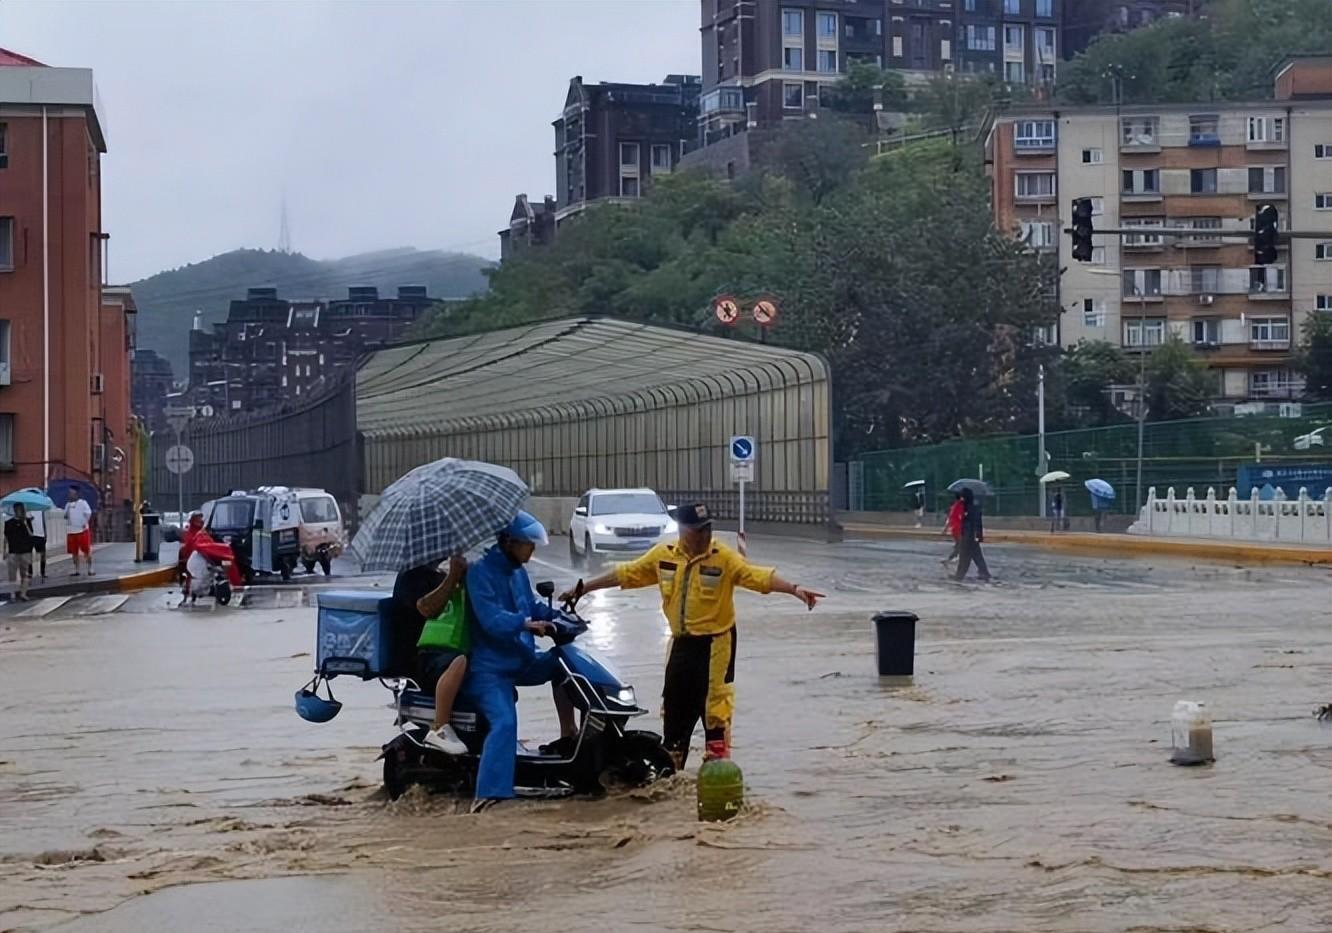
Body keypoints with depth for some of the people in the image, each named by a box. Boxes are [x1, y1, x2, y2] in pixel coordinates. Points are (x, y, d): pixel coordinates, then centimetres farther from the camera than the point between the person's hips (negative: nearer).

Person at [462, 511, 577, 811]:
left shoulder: (517, 572, 13)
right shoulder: (481, 572, -15)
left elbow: (532, 607, 23)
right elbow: (490, 618, -26)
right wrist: (526, 624, -39)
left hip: (521, 660, 9)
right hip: (489, 666, -9)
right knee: (504, 722, -26)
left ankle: (568, 736, 23)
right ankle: (488, 794, -35)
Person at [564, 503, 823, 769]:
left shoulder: (724, 557, -11)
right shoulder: (663, 556, 2)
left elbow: (759, 577, -22)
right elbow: (625, 574, 10)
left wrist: (794, 590, -36)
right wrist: (583, 588, 14)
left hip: (715, 644, -5)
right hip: (681, 644, 5)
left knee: (714, 707, -5)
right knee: (675, 707, 13)